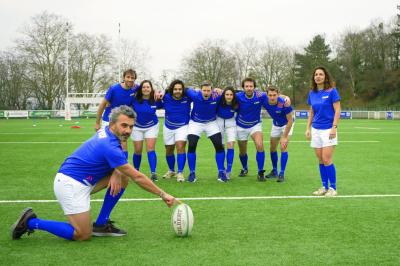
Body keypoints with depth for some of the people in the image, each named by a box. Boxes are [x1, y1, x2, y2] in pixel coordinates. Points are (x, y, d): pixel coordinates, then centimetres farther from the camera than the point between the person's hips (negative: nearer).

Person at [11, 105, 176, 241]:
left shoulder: (106, 132, 1)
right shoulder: (110, 147, -25)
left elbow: (118, 160, 14)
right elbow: (137, 177, -20)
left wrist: (116, 173, -10)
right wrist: (163, 195, -12)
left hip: (82, 180, 10)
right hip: (71, 185, -10)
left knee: (122, 178, 4)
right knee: (83, 235, -8)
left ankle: (101, 225, 9)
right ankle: (31, 222, 0)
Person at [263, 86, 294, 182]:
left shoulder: (284, 104, -36)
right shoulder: (265, 102, -26)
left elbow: (290, 121, -26)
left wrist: (285, 137, -24)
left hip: (286, 124, -5)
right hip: (275, 125, 5)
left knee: (283, 148, -15)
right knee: (272, 148, 8)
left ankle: (282, 174, -8)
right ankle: (274, 171, 25)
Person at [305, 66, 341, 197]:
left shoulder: (332, 91, -7)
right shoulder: (312, 93, 9)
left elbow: (337, 110, -8)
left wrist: (334, 127, -15)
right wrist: (308, 128, 11)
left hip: (328, 130, -5)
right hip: (315, 130, 5)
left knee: (327, 160, -9)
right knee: (320, 160, 7)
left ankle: (333, 188, 2)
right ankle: (324, 187, 16)